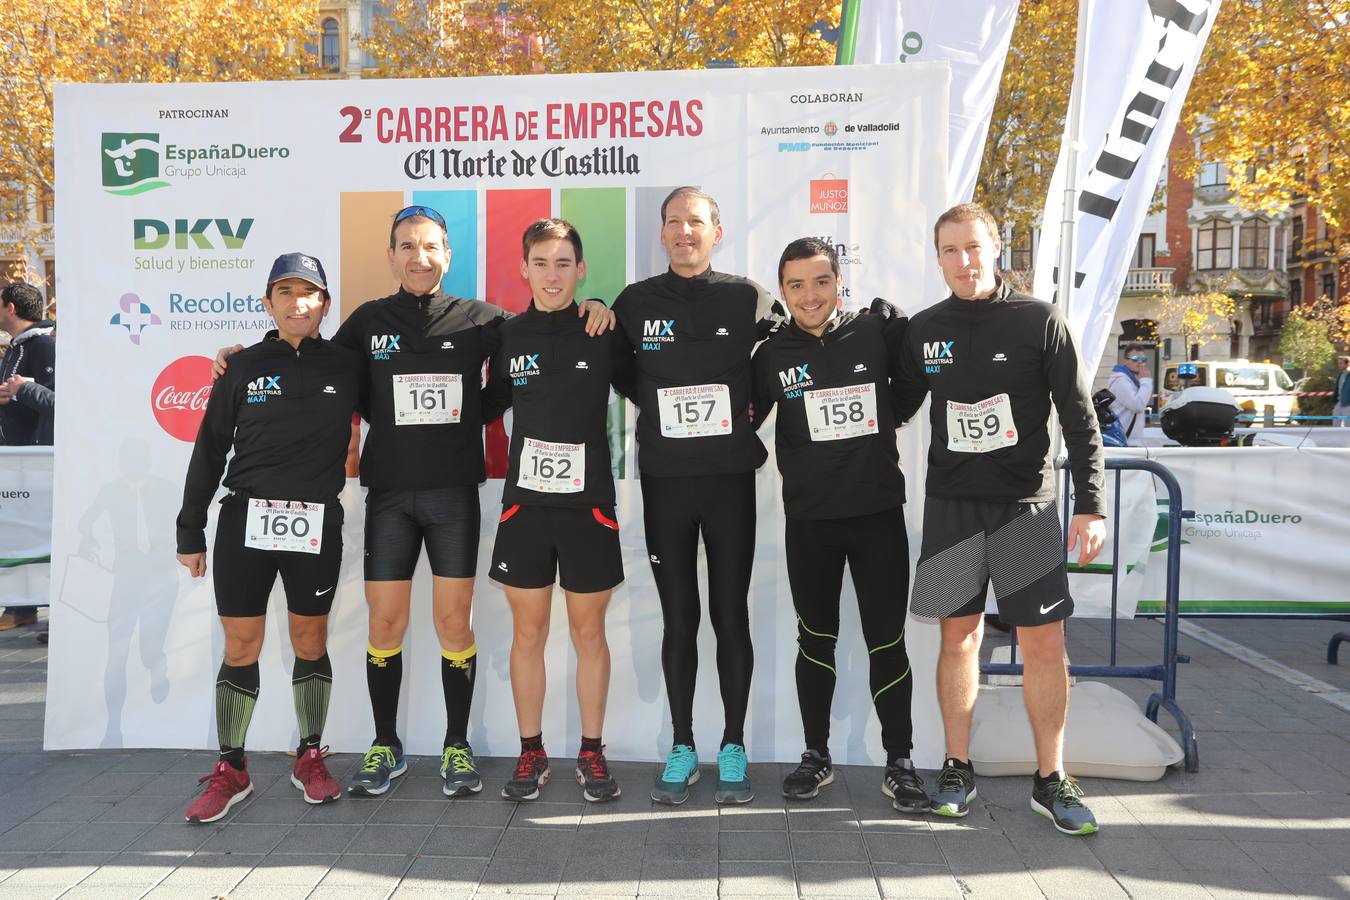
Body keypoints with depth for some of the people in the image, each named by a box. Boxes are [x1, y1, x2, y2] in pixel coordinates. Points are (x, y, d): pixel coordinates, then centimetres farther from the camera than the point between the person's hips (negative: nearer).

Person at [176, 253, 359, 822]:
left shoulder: (345, 366, 3)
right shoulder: (244, 366, 4)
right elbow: (209, 451, 7)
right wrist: (190, 531, 6)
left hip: (317, 524, 0)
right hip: (245, 519, 0)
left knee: (310, 640, 9)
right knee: (240, 645, 3)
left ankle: (310, 759, 24)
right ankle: (231, 771, 16)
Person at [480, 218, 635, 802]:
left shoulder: (604, 334, -2)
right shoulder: (510, 336, 5)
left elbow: (640, 392, 8)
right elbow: (491, 402, 17)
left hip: (588, 503, -2)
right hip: (525, 501, 2)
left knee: (588, 632, 8)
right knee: (527, 633, 8)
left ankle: (592, 753, 23)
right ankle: (531, 754, 23)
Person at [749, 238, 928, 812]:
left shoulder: (878, 334, -4)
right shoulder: (772, 355, 0)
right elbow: (741, 422, 10)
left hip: (878, 511, -1)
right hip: (809, 518, 1)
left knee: (887, 640, 4)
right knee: (815, 639, 12)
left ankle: (899, 764, 18)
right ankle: (817, 757, 26)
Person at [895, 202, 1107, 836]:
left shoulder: (1039, 321, -2)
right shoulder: (924, 330, 6)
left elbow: (1080, 420, -3)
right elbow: (898, 409, 16)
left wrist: (1091, 504, -9)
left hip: (1026, 505, -2)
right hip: (951, 505, 2)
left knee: (1044, 642, -1)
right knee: (958, 636, 7)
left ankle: (1051, 781, 14)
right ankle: (957, 770, 20)